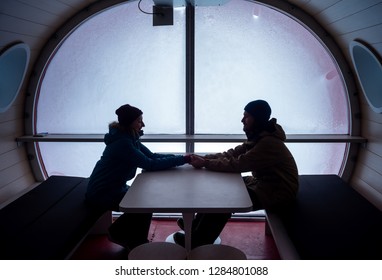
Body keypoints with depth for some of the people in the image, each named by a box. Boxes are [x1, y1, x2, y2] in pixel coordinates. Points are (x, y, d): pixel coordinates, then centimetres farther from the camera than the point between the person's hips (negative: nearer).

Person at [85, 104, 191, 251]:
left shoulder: (130, 138, 3)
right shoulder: (122, 143, -26)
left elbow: (152, 155, 1)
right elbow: (150, 164, -28)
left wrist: (181, 158, -11)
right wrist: (183, 159, -25)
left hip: (114, 188, 9)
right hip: (101, 193, -9)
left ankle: (119, 233, 19)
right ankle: (136, 242, 11)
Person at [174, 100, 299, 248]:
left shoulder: (268, 142, -26)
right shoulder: (259, 137, 4)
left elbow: (237, 164, -27)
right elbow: (232, 154, 2)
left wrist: (205, 163, -20)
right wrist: (204, 157, -10)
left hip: (276, 193, -9)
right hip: (263, 183, 9)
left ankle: (199, 240, 5)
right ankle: (197, 225, 17)